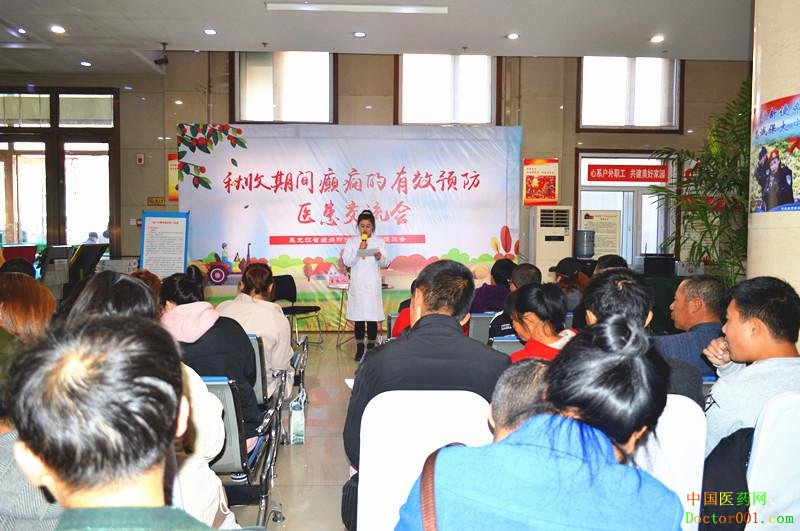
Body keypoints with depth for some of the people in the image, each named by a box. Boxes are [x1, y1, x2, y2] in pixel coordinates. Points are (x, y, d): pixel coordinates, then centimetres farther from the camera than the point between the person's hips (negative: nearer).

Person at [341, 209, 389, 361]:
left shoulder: (379, 241, 6)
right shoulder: (351, 242, 6)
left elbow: (385, 263, 1)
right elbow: (347, 261, -4)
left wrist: (379, 257, -20)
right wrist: (359, 250, -16)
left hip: (373, 285, 0)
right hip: (357, 285, 1)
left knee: (372, 317, -2)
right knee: (358, 316, 2)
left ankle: (371, 347, 7)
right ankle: (359, 348, 10)